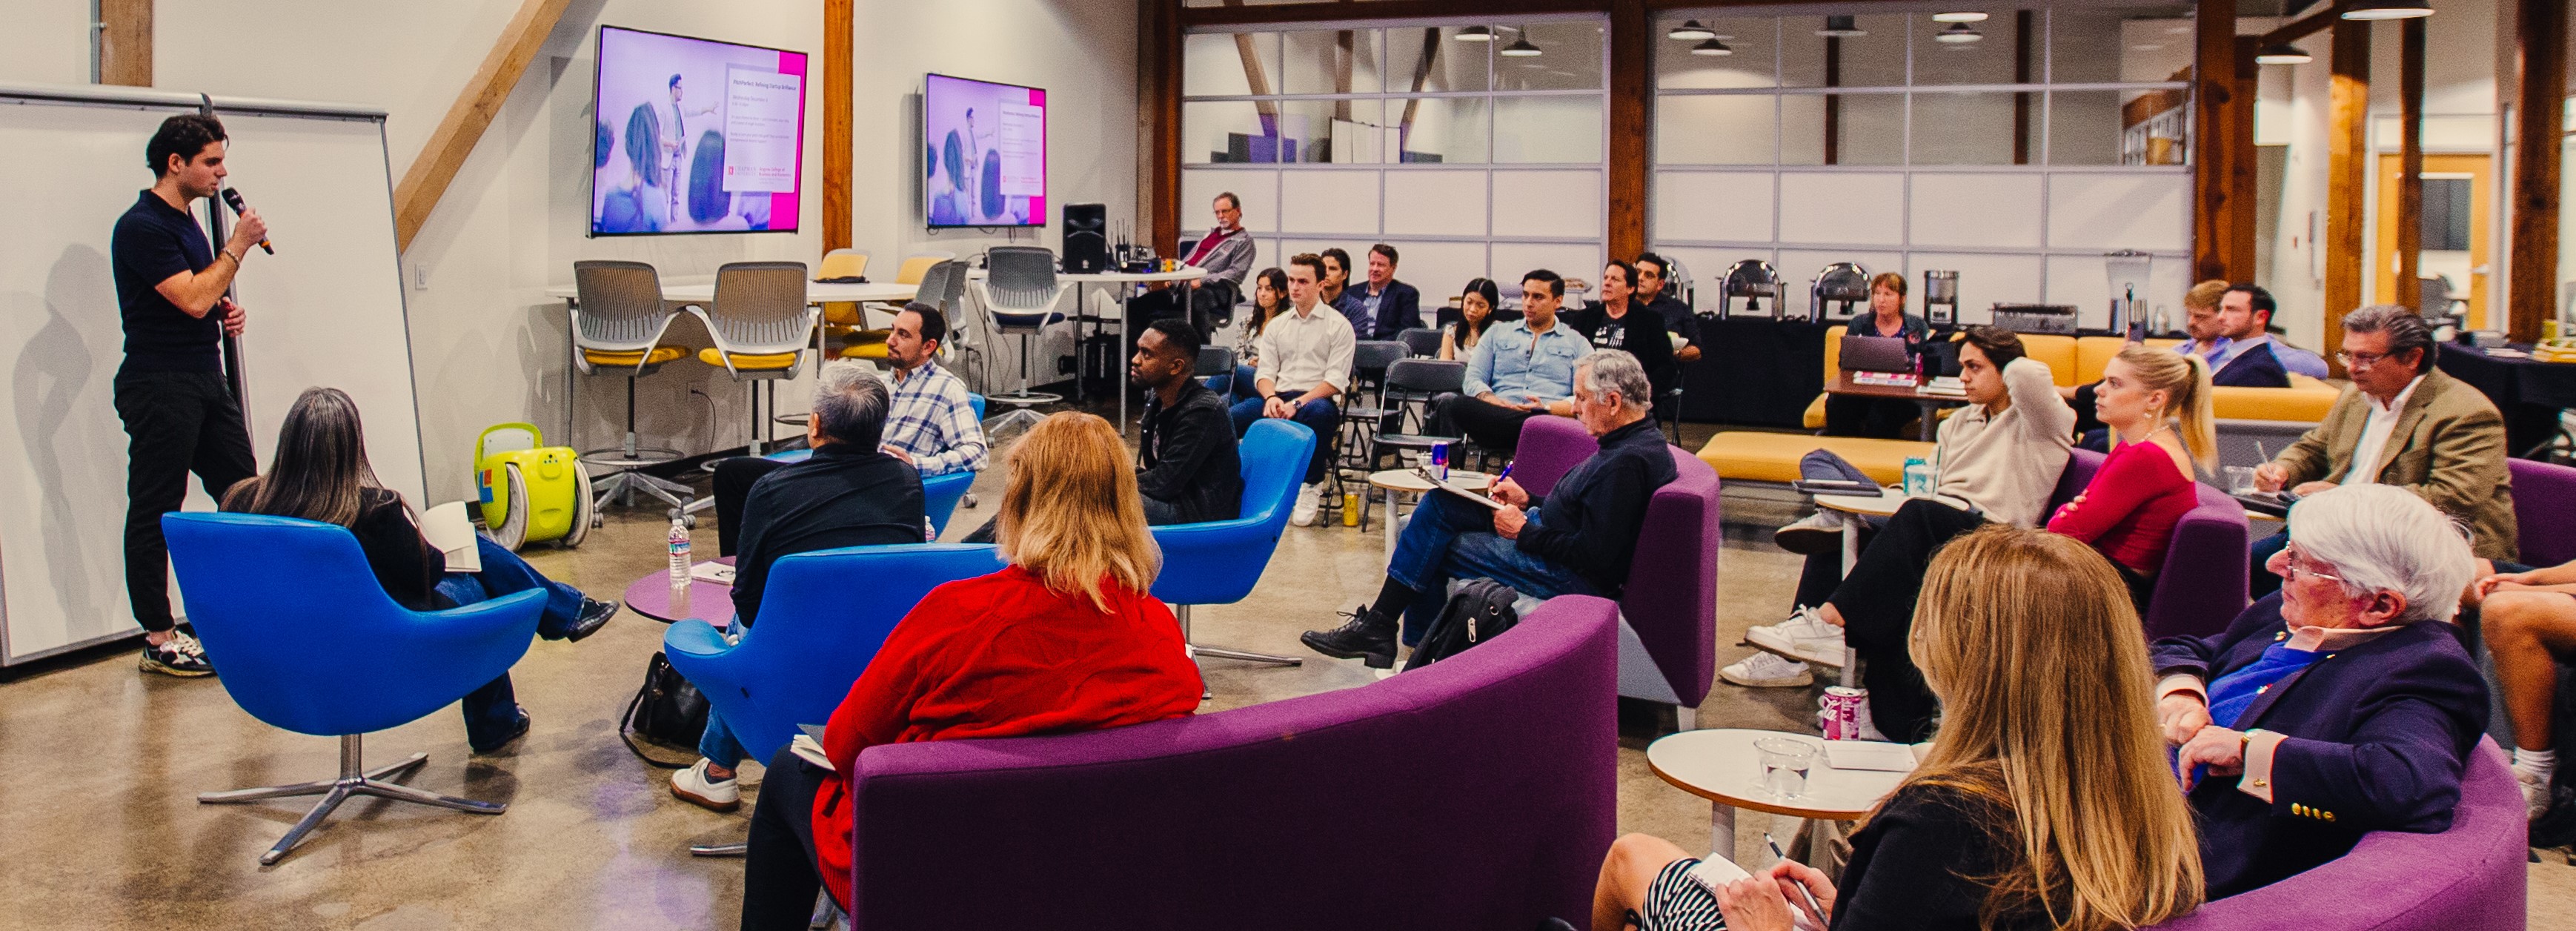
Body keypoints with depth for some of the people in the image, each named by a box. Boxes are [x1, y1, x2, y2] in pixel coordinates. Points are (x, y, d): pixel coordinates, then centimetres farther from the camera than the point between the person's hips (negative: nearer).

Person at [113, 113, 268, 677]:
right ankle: (159, 641, 3)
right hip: (160, 383, -9)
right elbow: (192, 298, -22)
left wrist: (227, 312, 8)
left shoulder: (187, 221, 15)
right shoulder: (142, 227, -14)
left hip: (205, 380, 9)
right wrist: (238, 246, -12)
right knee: (154, 513, -2)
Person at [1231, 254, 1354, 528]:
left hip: (1315, 400, -3)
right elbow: (1265, 372, 13)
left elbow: (1335, 380, -5)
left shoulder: (1338, 326, 5)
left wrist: (1297, 403, -18)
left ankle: (1311, 485, -21)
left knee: (1319, 412, -42)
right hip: (1277, 399, 3)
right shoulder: (1276, 326, 20)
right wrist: (1271, 398, -11)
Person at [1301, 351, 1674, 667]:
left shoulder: (1628, 462, -25)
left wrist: (1524, 532, -16)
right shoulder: (1633, 441, 8)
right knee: (1438, 504, 7)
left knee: (1435, 546, -8)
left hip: (1570, 577, -11)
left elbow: (1595, 553, -28)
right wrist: (1529, 501, 7)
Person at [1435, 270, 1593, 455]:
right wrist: (1493, 401, -9)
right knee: (1450, 403, -32)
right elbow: (1473, 379, 15)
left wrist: (1547, 408, -13)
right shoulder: (1497, 334, 27)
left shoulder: (1578, 344, 20)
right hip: (1497, 417, 2)